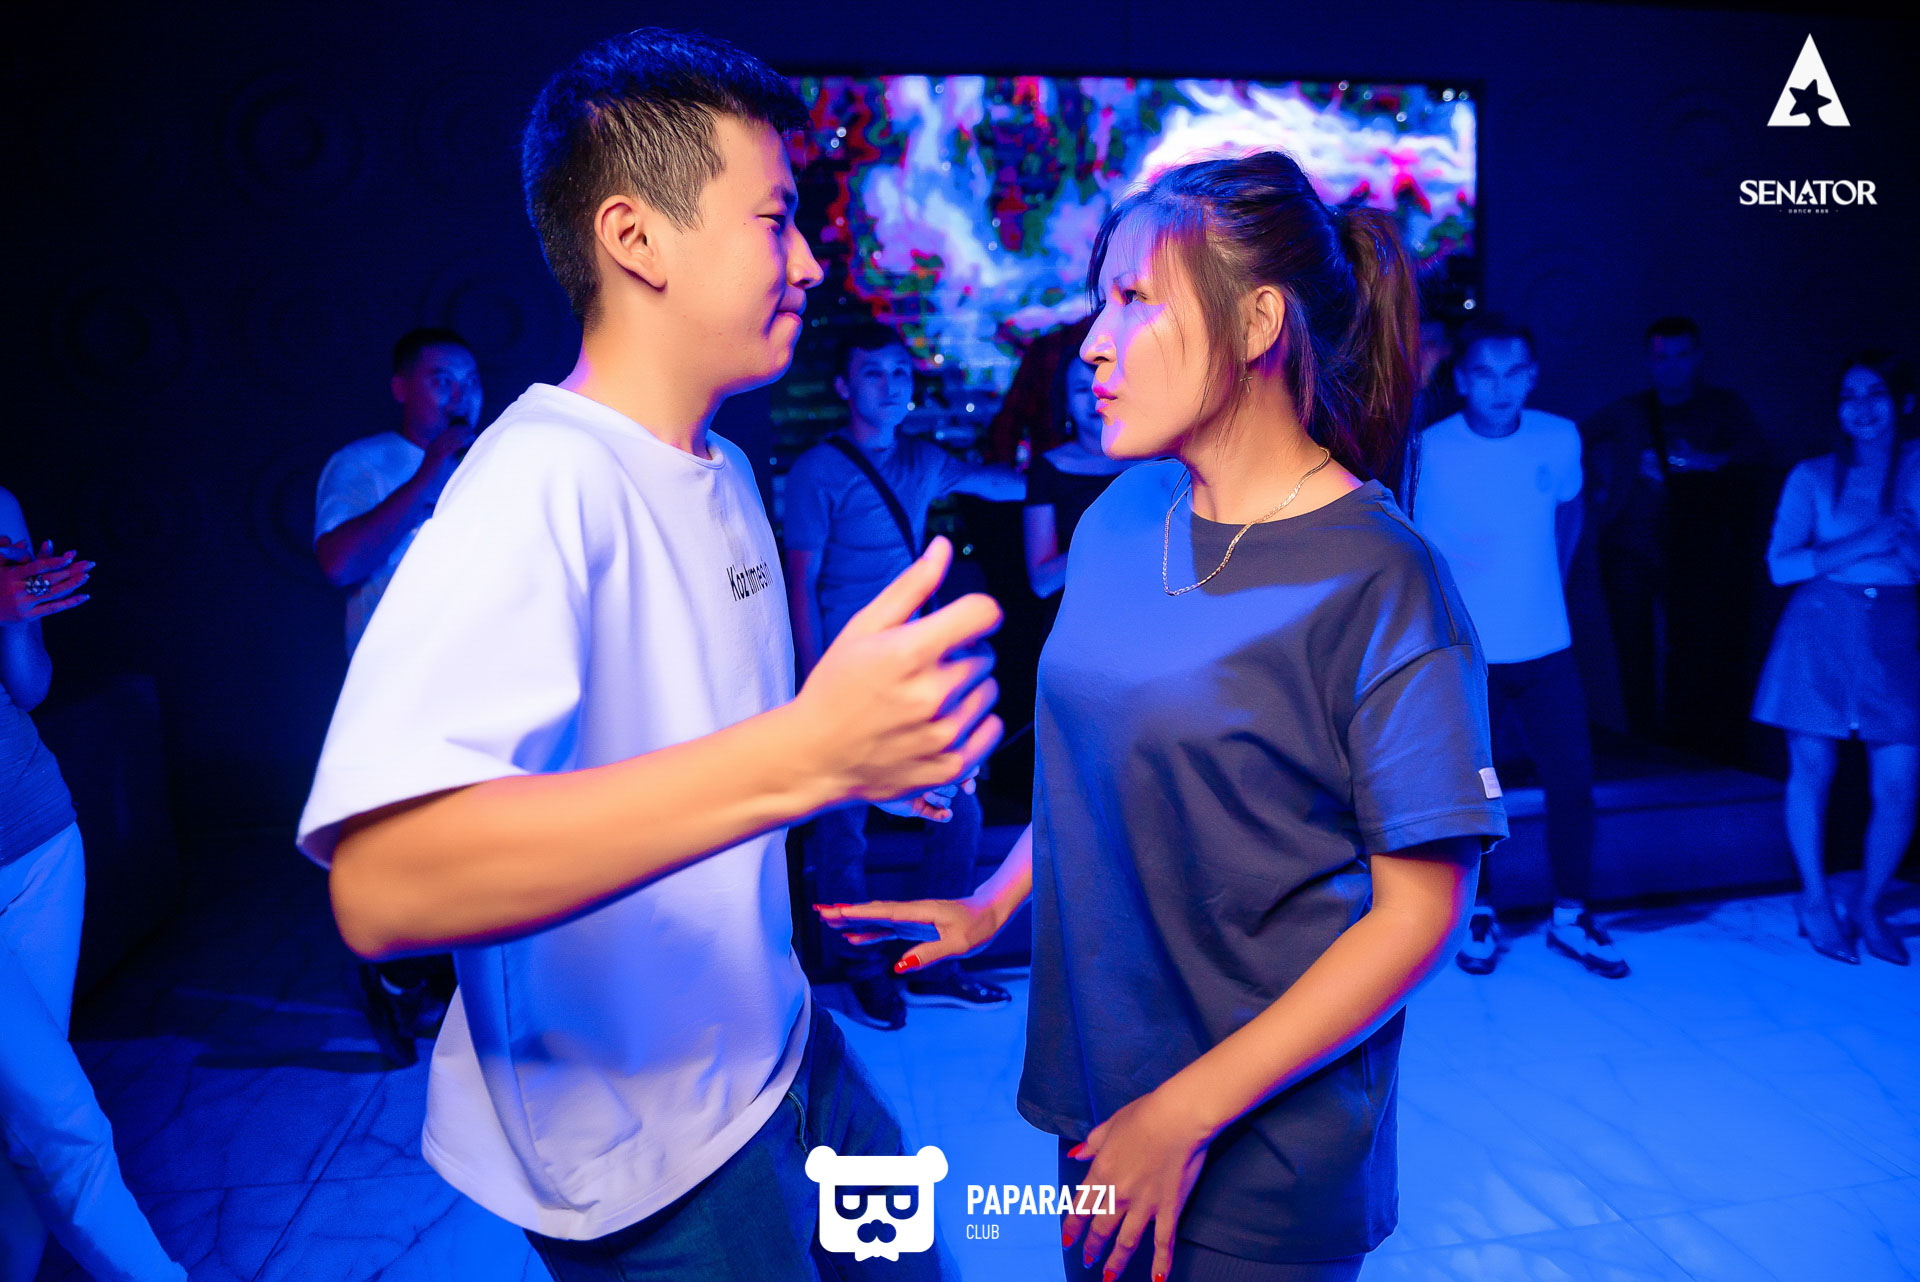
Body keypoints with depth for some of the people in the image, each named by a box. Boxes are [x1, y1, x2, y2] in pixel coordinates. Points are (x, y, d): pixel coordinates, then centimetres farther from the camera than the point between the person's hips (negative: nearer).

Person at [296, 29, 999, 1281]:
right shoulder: (538, 487, -26)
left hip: (781, 1056, 8)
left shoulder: (723, 471, 5)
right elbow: (382, 882, -39)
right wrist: (804, 753, -47)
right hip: (647, 1157, -8)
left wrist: (877, 743, 4)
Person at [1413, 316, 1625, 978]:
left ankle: (1570, 918, 23)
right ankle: (1479, 918, 23)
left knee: (1573, 784, 6)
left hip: (1546, 649, 3)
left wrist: (1549, 584, 16)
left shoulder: (1560, 439, 0)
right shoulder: (1429, 451, -11)